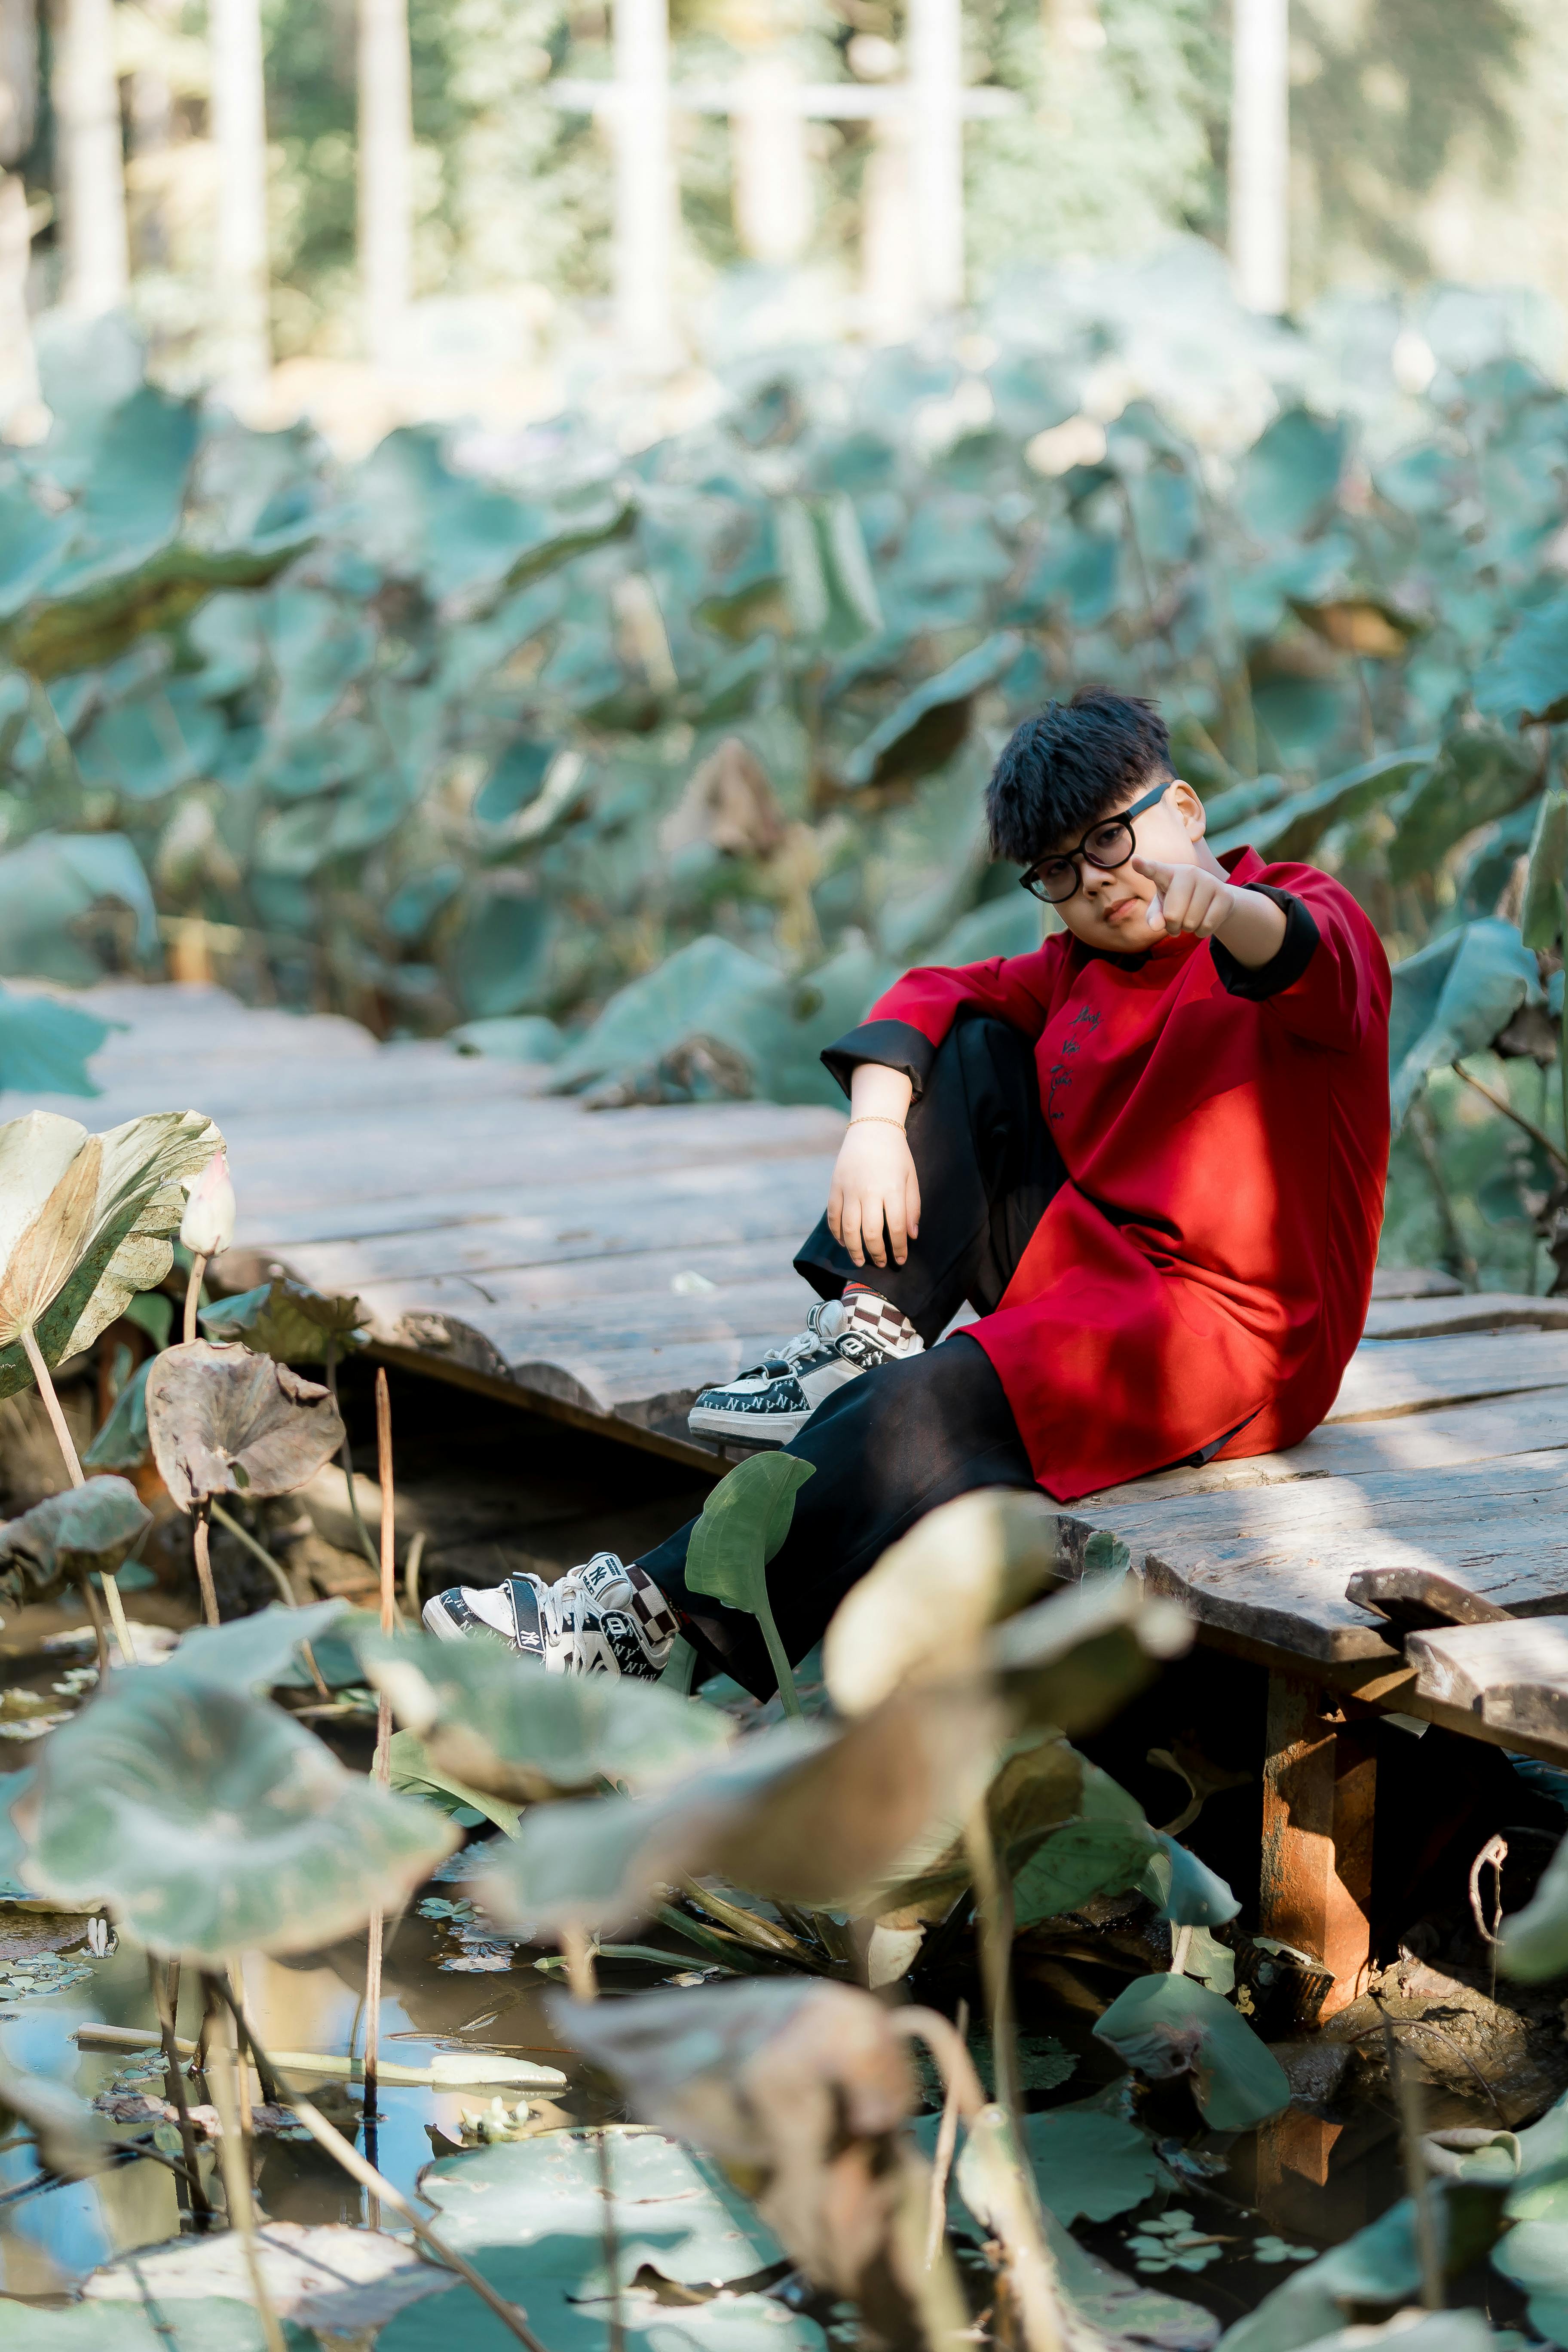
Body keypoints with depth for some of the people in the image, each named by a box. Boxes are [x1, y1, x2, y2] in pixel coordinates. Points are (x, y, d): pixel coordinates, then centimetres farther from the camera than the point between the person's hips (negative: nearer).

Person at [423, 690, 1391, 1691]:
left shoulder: (1319, 922, -5)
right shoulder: (1082, 969, 19)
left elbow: (1296, 951, -29)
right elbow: (934, 997, 11)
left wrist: (1220, 907, -53)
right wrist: (876, 1126, -10)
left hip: (1231, 1333, -8)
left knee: (924, 1410, -30)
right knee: (968, 1052, 3)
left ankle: (654, 1623, -32)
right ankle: (866, 1334, -9)